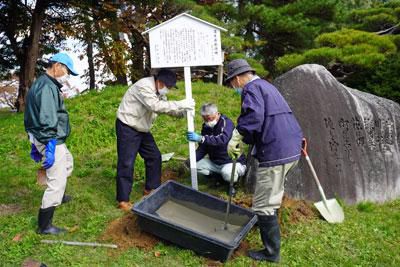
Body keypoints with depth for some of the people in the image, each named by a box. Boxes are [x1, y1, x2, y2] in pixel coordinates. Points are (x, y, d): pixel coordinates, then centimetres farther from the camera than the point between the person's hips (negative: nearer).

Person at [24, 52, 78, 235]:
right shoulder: (48, 86, -20)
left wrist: (35, 144, 23)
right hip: (51, 142, -11)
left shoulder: (41, 84, 14)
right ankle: (44, 226, 3)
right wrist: (50, 147, -29)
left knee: (67, 162, 32)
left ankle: (58, 196, 50)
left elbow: (31, 116, 19)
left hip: (40, 138, 11)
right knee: (56, 182, -5)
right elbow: (48, 120, -28)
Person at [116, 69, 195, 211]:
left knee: (154, 156, 11)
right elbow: (156, 106, -36)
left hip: (142, 129, 9)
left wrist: (183, 112, -10)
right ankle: (123, 200, 3)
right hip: (127, 127, -9)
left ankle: (151, 188, 27)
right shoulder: (144, 86, -25)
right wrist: (180, 104, -34)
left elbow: (166, 107, 9)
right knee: (126, 163, -6)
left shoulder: (158, 91, 4)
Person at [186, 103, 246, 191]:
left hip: (233, 162, -7)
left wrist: (200, 138, -51)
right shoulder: (206, 126, 1)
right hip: (214, 162, 7)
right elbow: (202, 147, 3)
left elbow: (222, 139, -42)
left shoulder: (227, 123, -21)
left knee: (227, 173, -36)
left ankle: (233, 181, 0)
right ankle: (218, 175, 7)